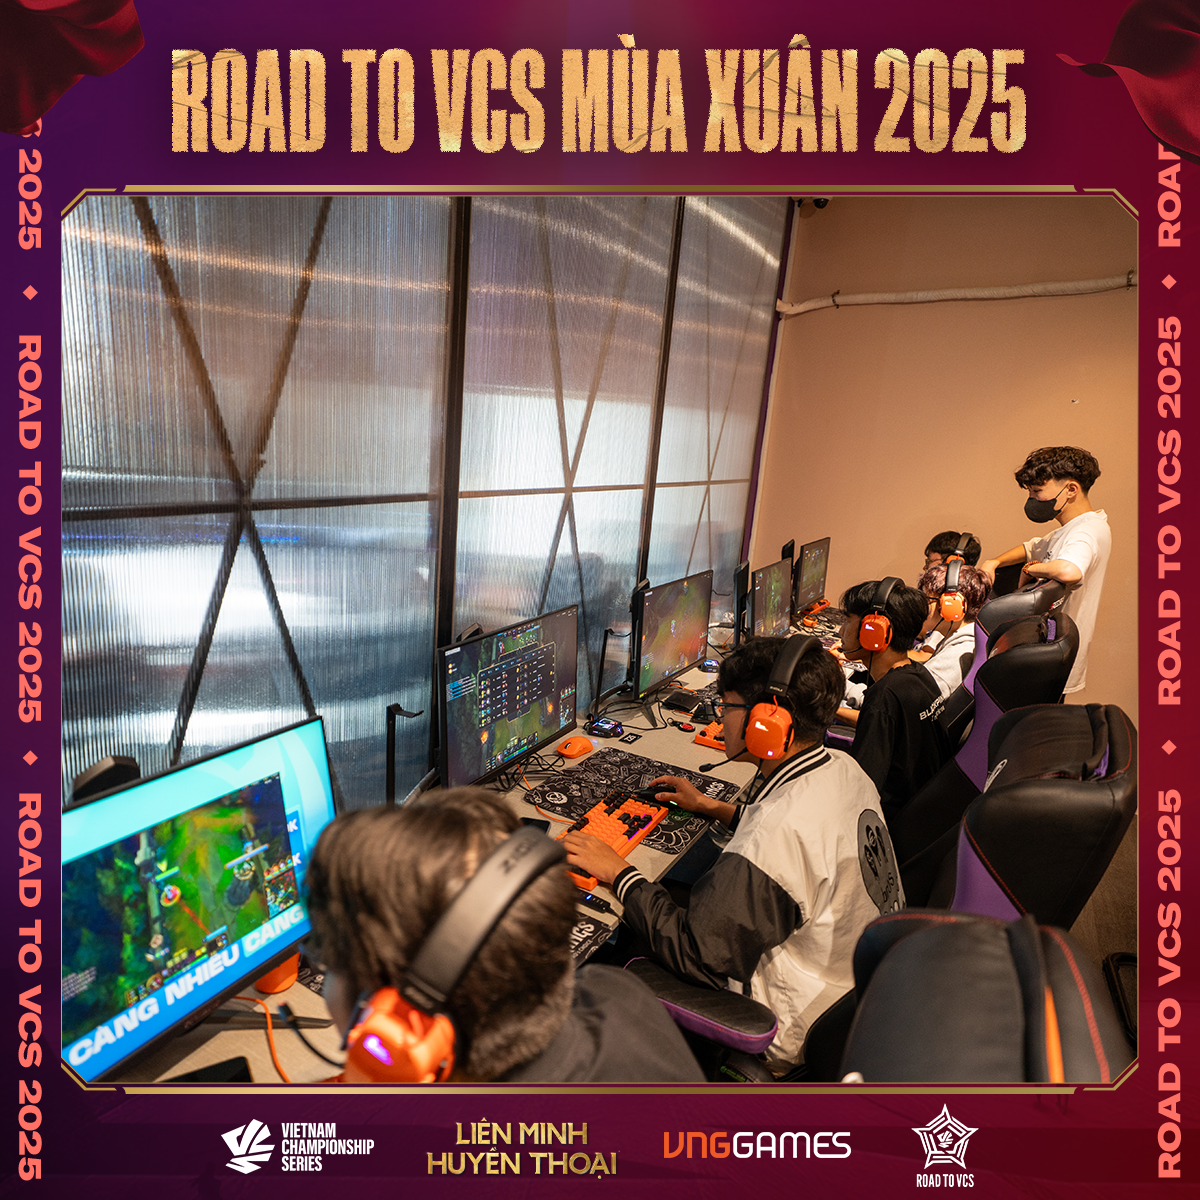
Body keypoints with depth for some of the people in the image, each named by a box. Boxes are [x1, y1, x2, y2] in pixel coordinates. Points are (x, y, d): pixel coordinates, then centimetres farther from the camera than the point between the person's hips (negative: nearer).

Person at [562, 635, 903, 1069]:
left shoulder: (777, 832, -36)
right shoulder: (842, 768, -8)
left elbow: (697, 956, -28)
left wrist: (619, 874, -17)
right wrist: (712, 808, 16)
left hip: (798, 1034, -8)